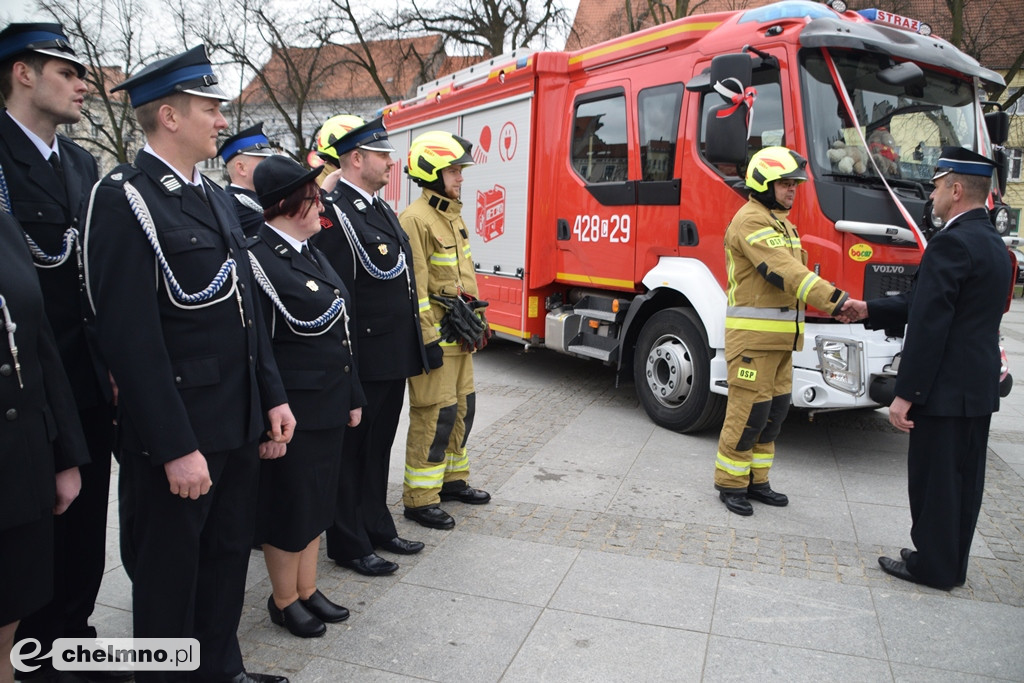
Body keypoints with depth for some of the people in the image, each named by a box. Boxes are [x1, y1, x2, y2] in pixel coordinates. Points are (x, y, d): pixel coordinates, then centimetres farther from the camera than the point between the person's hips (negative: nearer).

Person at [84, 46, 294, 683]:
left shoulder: (215, 195, 12)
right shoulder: (126, 199, -14)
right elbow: (132, 338, -20)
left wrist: (273, 396, 11)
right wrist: (176, 448, -20)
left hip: (240, 423, 8)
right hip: (180, 431, -8)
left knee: (229, 554, 20)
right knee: (172, 569, 10)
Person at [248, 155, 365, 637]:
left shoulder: (313, 255, 11)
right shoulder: (259, 260, -16)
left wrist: (352, 396, 15)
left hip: (328, 406, 9)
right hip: (292, 412, -8)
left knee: (317, 500, 18)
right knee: (288, 506, 8)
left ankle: (307, 590, 35)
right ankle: (284, 601, 28)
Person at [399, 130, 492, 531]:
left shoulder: (453, 214, 16)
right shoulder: (416, 219, -14)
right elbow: (414, 286, -19)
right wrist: (428, 339, -20)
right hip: (435, 334, -10)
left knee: (462, 408, 17)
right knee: (435, 416, -6)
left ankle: (452, 479, 32)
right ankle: (419, 499, 5)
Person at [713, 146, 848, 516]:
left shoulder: (781, 222, 20)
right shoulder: (751, 220, -12)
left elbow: (792, 272, 18)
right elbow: (782, 270, -24)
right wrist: (835, 299, -30)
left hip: (779, 336, 10)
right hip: (752, 334, -10)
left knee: (775, 409, 13)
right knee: (749, 410, -5)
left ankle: (755, 481, 25)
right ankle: (730, 483, 9)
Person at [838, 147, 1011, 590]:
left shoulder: (952, 243, -19)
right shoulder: (993, 244, 13)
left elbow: (929, 324, -23)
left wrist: (906, 394, -21)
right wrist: (869, 310, 17)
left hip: (945, 388, -10)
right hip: (980, 387, 10)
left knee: (934, 479, 3)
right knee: (964, 478, 16)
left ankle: (931, 565, 15)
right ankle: (952, 564, 28)